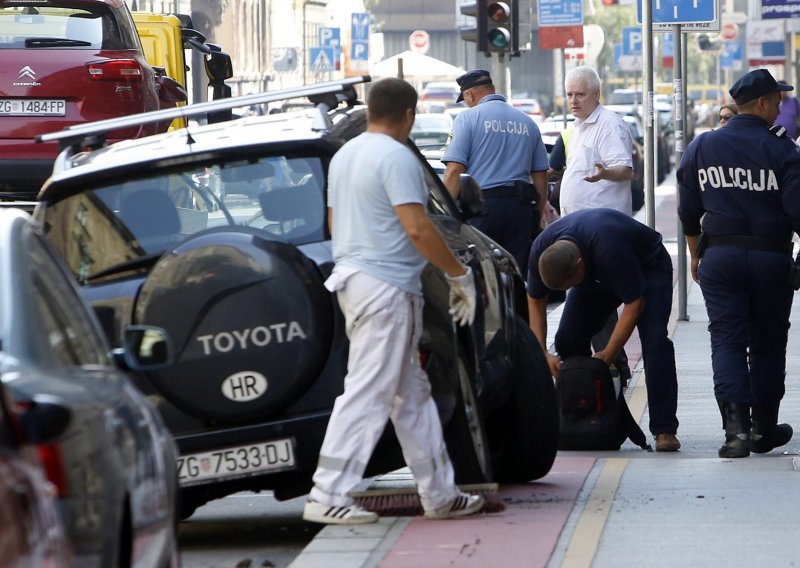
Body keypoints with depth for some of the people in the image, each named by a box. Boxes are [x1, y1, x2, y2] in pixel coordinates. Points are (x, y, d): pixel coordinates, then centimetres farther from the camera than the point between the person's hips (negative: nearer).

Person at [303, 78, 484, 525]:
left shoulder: (345, 155, 15)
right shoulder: (397, 158, -14)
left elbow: (335, 222, 22)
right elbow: (417, 228, -20)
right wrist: (460, 275, -12)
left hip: (354, 278, 10)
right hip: (387, 286, -10)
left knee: (412, 392, 14)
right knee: (368, 394, -9)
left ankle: (440, 494, 17)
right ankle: (328, 497, -11)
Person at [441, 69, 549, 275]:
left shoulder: (468, 118, 0)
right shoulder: (527, 122, 16)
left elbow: (454, 171, -10)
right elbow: (541, 175, 16)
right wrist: (537, 219, 21)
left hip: (481, 206, -5)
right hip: (521, 210, 5)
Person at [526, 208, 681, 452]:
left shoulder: (609, 248, -44)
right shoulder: (541, 250, -27)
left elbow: (634, 302, -30)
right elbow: (535, 301, -9)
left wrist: (608, 355, -27)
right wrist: (541, 353, -18)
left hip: (647, 266, -6)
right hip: (596, 274, 6)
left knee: (654, 339, -24)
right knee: (568, 340, -8)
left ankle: (664, 430, -21)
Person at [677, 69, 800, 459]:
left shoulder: (701, 148, 5)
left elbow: (688, 212, 12)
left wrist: (695, 255, 24)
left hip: (719, 255, 2)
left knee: (727, 340, -1)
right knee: (768, 343, 11)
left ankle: (736, 427, -19)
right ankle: (764, 429, 19)